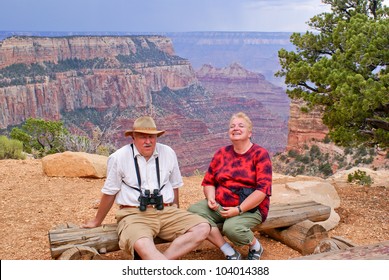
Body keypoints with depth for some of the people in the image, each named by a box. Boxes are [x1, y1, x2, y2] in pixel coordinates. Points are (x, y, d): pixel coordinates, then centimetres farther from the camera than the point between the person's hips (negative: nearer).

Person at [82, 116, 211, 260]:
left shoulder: (168, 153, 7)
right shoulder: (119, 158, -2)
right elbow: (109, 194, 9)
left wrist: (177, 215, 26)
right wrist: (97, 221, 17)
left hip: (166, 212, 4)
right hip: (134, 214, -4)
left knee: (203, 228, -19)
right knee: (142, 245, -37)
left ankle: (154, 262, -26)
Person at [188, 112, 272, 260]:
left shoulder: (260, 154, -5)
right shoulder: (221, 153, 9)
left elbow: (263, 189, -14)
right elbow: (208, 181, 13)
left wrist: (239, 209, -21)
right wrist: (211, 198, -9)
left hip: (250, 208, -5)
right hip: (219, 206, 5)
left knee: (231, 227, -35)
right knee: (193, 210, -22)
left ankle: (255, 246, 2)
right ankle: (230, 253, -14)